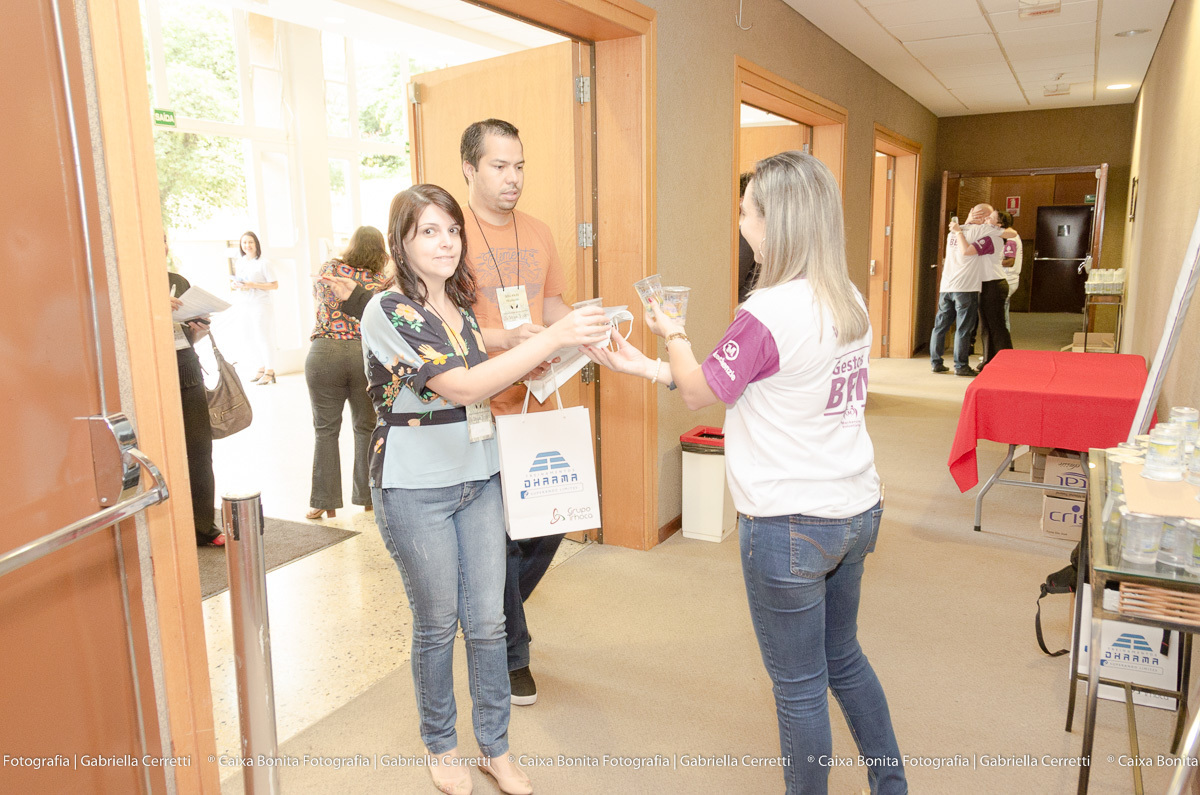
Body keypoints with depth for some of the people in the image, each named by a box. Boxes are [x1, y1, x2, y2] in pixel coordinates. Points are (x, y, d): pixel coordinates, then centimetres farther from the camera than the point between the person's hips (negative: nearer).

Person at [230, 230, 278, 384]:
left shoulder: (263, 264, -6)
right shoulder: (239, 263, 13)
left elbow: (275, 285, -11)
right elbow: (231, 284, 19)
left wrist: (253, 285, -19)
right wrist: (235, 285, -5)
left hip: (261, 306, -6)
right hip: (245, 307, 7)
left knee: (264, 338, -7)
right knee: (252, 339, 10)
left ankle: (269, 371, -1)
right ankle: (262, 368, 20)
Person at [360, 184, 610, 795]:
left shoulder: (459, 307, 8)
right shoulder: (388, 311, -16)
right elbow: (461, 386, -26)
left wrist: (530, 365, 0)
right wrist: (552, 337, -30)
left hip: (477, 479, 6)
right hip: (416, 488, -6)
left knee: (487, 620, 11)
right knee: (437, 624, 10)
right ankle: (440, 745, 35)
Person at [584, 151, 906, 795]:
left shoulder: (767, 313, -23)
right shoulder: (849, 303, 3)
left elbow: (698, 393, -6)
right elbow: (727, 383, 8)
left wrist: (673, 335, 11)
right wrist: (646, 368, 11)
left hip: (790, 524, -9)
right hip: (856, 508, 9)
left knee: (800, 687, 10)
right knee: (843, 658, 27)